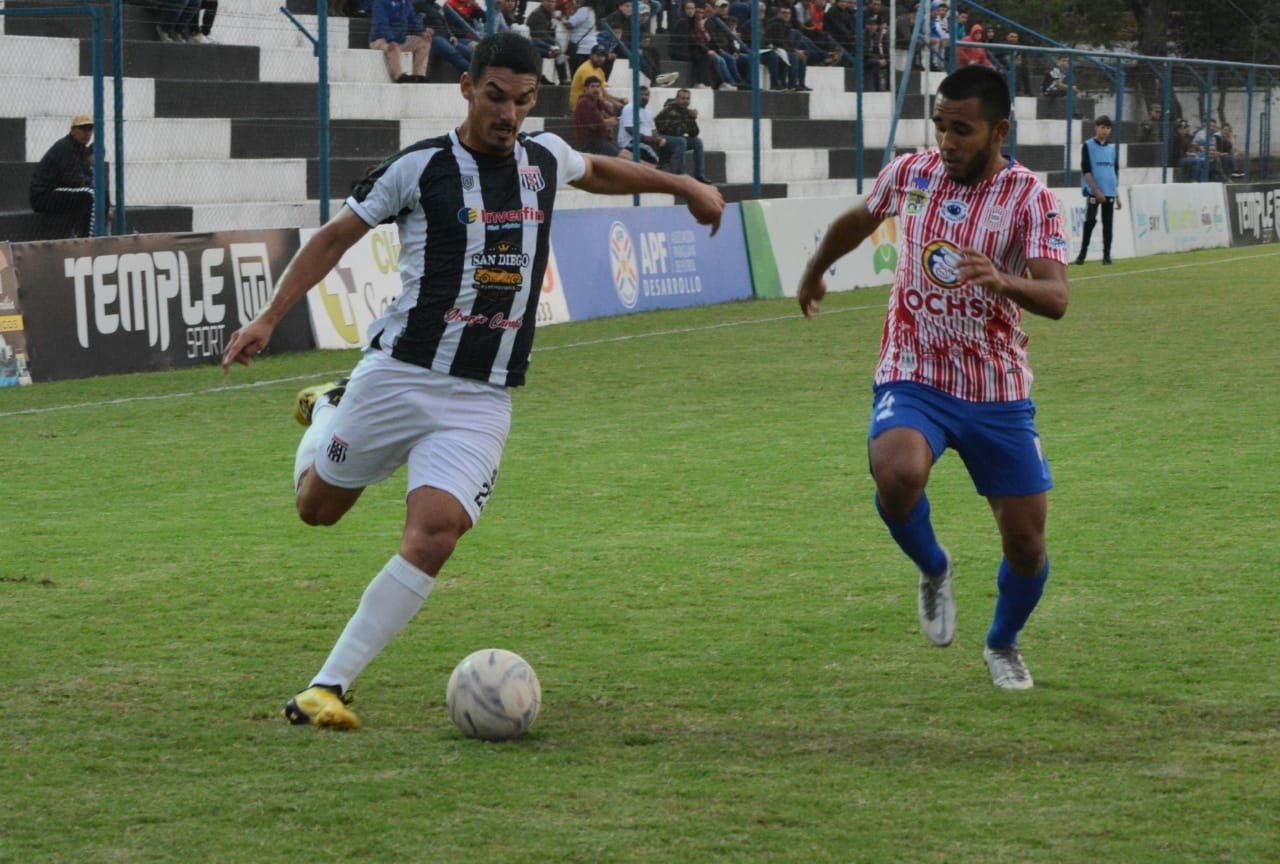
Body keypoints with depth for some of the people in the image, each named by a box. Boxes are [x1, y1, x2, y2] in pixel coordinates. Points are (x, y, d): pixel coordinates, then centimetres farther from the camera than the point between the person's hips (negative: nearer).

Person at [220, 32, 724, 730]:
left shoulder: (545, 157, 8)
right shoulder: (419, 167, -6)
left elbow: (597, 172, 33)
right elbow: (334, 238, 1)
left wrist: (684, 185, 33)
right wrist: (269, 318, -6)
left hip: (482, 402, 2)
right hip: (397, 376, -2)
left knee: (435, 534, -19)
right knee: (317, 508, 13)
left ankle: (327, 688, -15)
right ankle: (327, 412, 49)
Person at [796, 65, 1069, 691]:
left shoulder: (1029, 198, -12)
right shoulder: (909, 174, -2)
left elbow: (1056, 298, -26)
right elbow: (857, 221, 22)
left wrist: (1001, 281, -47)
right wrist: (815, 271, 37)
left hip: (998, 395, 0)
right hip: (912, 380, 0)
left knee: (1026, 544, 2)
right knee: (897, 475, -32)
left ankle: (1003, 644, 35)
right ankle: (934, 571, 1)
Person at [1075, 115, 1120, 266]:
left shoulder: (1112, 147, 14)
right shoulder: (1088, 146, -1)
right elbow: (1086, 170, -6)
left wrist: (1117, 196, 16)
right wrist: (1096, 190, -14)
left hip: (1110, 192, 4)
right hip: (1093, 192, -4)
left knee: (1108, 224, 4)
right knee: (1090, 220, -13)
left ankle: (1107, 255, 9)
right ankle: (1083, 253, -6)